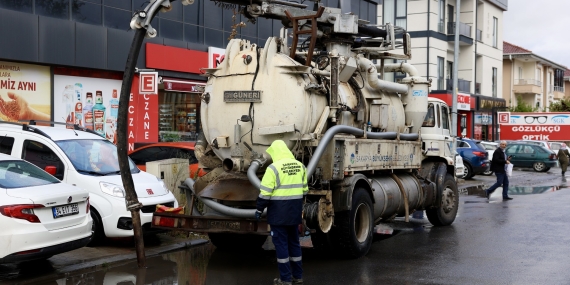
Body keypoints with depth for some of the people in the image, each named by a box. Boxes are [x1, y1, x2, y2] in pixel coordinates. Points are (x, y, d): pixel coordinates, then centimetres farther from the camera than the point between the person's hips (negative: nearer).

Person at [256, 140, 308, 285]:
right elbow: (304, 190, 15)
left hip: (278, 211, -6)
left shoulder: (273, 168, -13)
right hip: (295, 211, 6)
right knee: (294, 241, 16)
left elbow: (265, 192, -14)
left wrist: (259, 209, -2)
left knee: (281, 243, 0)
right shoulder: (300, 166, 7)